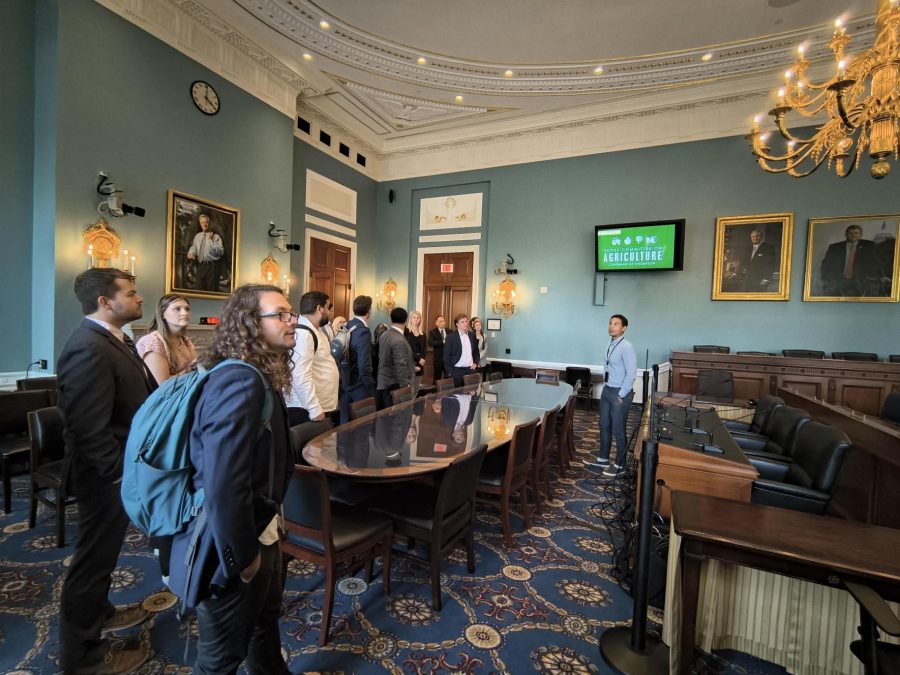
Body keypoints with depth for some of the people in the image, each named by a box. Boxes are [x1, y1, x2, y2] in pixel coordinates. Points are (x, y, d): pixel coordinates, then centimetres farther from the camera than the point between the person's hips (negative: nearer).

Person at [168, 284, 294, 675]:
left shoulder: (259, 376, 4)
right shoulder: (240, 383, -29)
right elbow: (223, 485, -33)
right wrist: (242, 556, -19)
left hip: (259, 529, 9)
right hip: (234, 544, -9)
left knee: (266, 618, 31)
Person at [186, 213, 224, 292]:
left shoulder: (216, 236, 0)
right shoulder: (197, 236, 16)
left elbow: (221, 251, -12)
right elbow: (193, 247, 24)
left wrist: (210, 240, -12)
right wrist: (191, 253, 2)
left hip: (212, 266, -4)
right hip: (200, 266, 4)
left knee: (212, 289, -1)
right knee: (199, 289, 5)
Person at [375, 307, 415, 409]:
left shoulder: (384, 335, 5)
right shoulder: (399, 341, -21)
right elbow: (400, 367, -22)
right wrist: (405, 388, -15)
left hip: (383, 384, 9)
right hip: (394, 386, -9)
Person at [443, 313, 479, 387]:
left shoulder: (472, 335, 8)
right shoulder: (451, 337, -6)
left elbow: (476, 351, 21)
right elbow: (446, 356, -5)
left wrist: (475, 363, 7)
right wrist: (450, 372, -9)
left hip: (470, 370, 4)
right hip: (457, 370, -4)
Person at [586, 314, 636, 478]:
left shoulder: (626, 347, -18)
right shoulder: (611, 345, 8)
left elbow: (631, 374, -20)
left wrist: (621, 395, -17)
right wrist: (605, 386, 13)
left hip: (619, 393, -8)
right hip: (607, 390, 8)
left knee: (618, 430, 4)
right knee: (604, 426, 17)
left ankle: (619, 464, 21)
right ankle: (603, 459, 32)